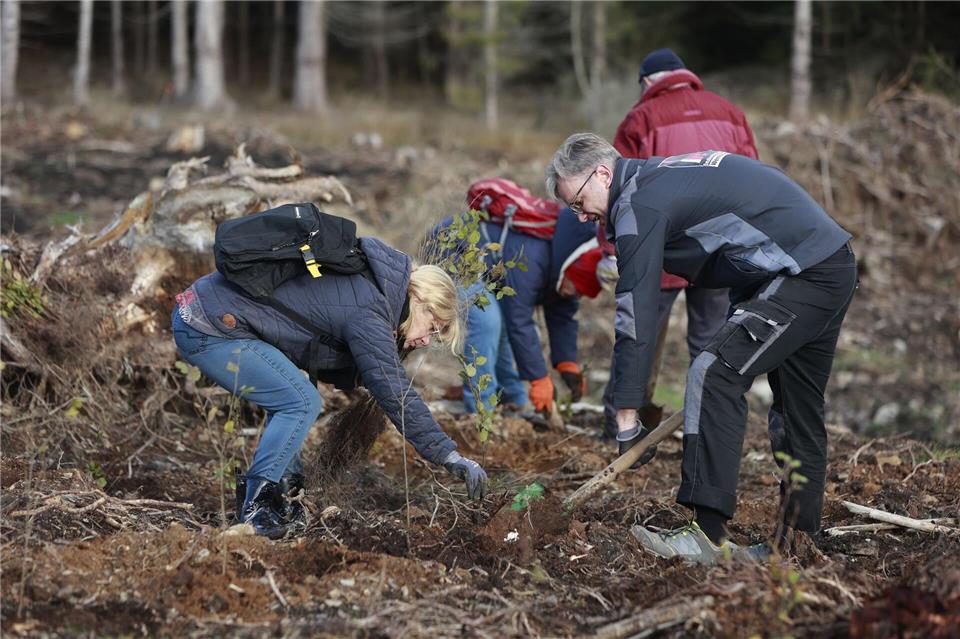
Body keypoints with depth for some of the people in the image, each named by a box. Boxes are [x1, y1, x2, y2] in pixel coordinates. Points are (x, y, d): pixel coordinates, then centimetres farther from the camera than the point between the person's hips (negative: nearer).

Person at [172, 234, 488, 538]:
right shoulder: (367, 312, -14)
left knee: (288, 396, 17)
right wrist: (450, 457, -15)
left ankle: (280, 493, 18)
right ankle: (257, 509, -6)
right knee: (302, 402, -10)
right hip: (209, 331, -10)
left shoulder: (361, 286, 16)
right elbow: (395, 394, -17)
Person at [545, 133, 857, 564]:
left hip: (806, 276, -11)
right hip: (836, 268, 11)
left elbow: (636, 310, -17)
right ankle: (799, 543, 24)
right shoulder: (664, 177, 18)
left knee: (714, 375, -19)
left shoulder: (639, 202, -13)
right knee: (798, 413, 16)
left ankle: (708, 535, -24)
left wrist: (626, 414, -17)